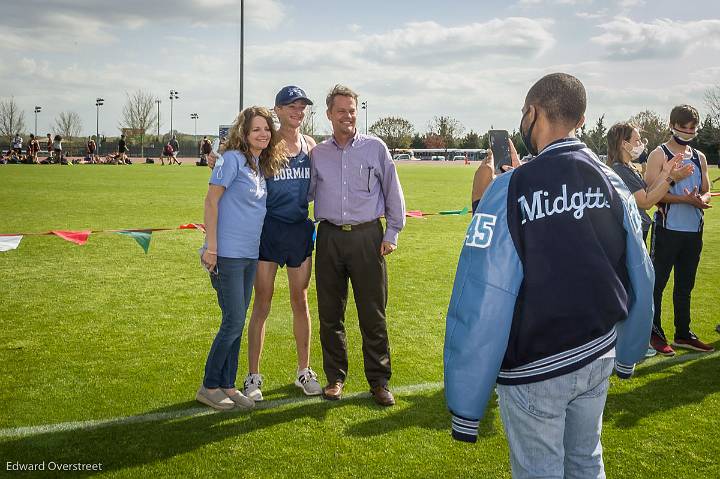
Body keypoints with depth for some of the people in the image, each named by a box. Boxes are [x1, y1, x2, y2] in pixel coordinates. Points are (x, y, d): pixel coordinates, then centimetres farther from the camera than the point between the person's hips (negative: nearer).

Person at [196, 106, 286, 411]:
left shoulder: (263, 165, 12)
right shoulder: (233, 159, -10)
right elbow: (211, 201, -13)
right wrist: (211, 246, -17)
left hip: (250, 254, 8)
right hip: (228, 254, -8)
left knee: (237, 322, 11)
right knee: (233, 322, -6)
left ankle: (227, 385, 21)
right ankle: (209, 387, 9)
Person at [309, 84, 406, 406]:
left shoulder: (375, 148, 4)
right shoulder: (317, 153, 10)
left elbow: (393, 192, 7)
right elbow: (306, 193, 20)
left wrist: (392, 233, 3)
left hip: (367, 236, -2)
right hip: (329, 237, 2)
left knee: (373, 313, 1)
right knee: (330, 313, 7)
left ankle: (379, 380, 12)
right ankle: (335, 377, 21)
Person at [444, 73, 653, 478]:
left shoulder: (511, 190, -21)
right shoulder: (614, 186, -3)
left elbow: (480, 307, -23)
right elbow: (641, 282, 5)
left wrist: (465, 407, -16)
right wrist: (628, 354, 22)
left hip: (534, 369, -5)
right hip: (598, 358, 5)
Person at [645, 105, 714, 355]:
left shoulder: (700, 158, 13)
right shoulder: (659, 155, -6)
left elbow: (706, 191, 15)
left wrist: (702, 200, -9)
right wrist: (685, 199, -23)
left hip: (693, 230, 6)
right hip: (667, 229, -6)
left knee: (685, 285, 14)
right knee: (657, 282, 1)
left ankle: (683, 334, 25)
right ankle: (654, 333, 12)